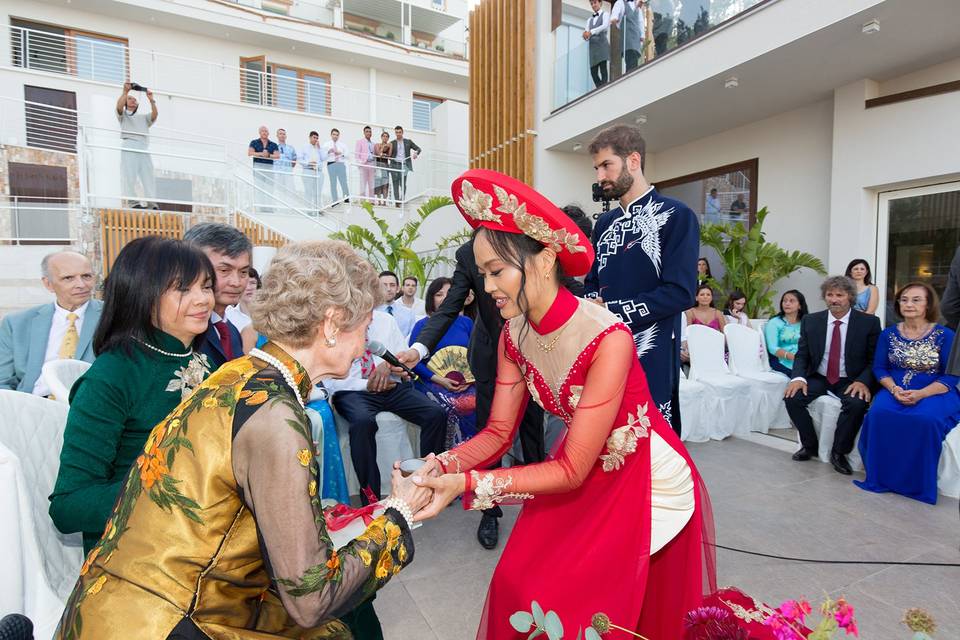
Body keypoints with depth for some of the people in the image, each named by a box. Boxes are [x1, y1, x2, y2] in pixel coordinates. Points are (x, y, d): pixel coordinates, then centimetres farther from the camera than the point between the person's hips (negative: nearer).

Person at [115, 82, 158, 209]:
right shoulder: (123, 115, 24)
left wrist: (151, 100, -1)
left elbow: (155, 114, 11)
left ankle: (151, 203, -20)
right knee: (129, 175, -15)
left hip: (143, 148, 3)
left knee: (148, 175, -11)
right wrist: (125, 91, -3)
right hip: (129, 146, -2)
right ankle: (133, 202, -23)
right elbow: (119, 107, 0)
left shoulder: (144, 116, 31)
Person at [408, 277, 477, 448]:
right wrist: (439, 380, -11)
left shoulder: (466, 322, 14)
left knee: (476, 404, -29)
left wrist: (470, 379, -6)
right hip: (433, 383, -2)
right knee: (453, 407, -32)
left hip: (466, 383, 2)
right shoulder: (422, 324, 6)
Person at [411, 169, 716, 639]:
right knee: (517, 582, 6)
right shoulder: (513, 335, -12)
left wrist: (467, 484, -32)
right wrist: (444, 466, -23)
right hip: (586, 478, 5)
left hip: (648, 484, -5)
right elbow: (498, 432, -6)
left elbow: (571, 470, -27)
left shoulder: (608, 339, -33)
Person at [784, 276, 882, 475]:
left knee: (857, 403, -33)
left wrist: (863, 381, -21)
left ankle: (839, 452, -9)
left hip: (850, 381, -2)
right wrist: (799, 377, -16)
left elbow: (875, 359, -2)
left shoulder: (869, 322, -3)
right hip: (818, 377, 2)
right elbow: (801, 354, 3)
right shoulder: (810, 321, 2)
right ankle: (809, 445, 1)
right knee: (791, 397, -23)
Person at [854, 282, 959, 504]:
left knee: (925, 420, -35)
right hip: (894, 391, 2)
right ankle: (881, 478, -15)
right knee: (878, 414, -30)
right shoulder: (888, 334, 7)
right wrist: (894, 389, -15)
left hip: (934, 394, -2)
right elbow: (879, 368, 5)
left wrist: (921, 394, -21)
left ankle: (919, 484, -14)